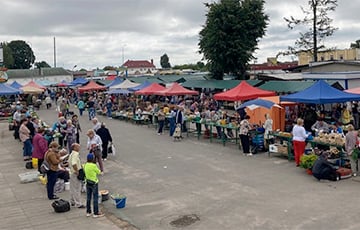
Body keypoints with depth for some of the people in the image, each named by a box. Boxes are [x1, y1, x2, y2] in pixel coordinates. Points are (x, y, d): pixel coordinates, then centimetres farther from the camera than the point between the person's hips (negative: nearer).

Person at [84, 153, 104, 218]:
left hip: (88, 183, 7)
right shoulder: (94, 165, -20)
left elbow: (85, 173, 9)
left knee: (88, 198, 15)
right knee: (95, 198, 2)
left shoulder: (85, 165, -1)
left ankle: (88, 212, 23)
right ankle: (96, 213, 7)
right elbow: (99, 172, -6)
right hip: (94, 183, -7)